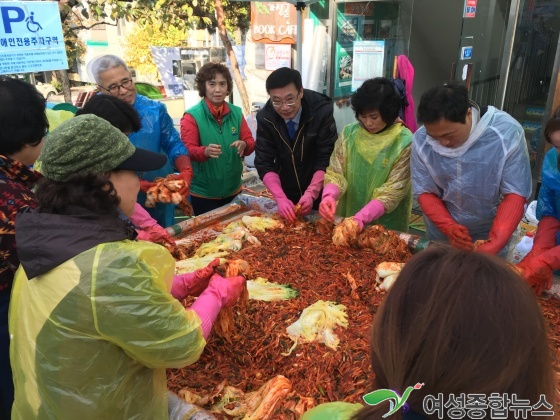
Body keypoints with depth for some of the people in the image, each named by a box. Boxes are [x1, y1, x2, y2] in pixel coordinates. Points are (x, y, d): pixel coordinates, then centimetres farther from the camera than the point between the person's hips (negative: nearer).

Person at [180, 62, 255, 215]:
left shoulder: (236, 112, 4)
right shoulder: (192, 116, -9)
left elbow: (250, 142, 2)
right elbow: (187, 151, -15)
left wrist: (244, 145, -22)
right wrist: (206, 151, -36)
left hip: (233, 190, 4)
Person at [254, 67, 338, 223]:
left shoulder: (322, 110, -21)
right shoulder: (265, 118, -14)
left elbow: (327, 159, -19)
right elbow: (264, 163, -13)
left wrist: (311, 194, -29)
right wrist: (280, 198, -25)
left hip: (319, 192, -2)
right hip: (286, 194, 2)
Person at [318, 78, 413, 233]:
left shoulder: (404, 142, -14)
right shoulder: (349, 133, -3)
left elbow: (392, 192, -17)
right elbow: (335, 172, -6)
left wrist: (360, 219, -28)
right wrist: (329, 195, -26)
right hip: (346, 220, 3)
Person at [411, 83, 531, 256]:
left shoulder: (507, 132, -23)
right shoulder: (421, 140, -17)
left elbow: (515, 194, -20)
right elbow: (424, 191, -11)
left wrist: (494, 244, -32)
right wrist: (449, 228, -28)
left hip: (490, 234, -2)